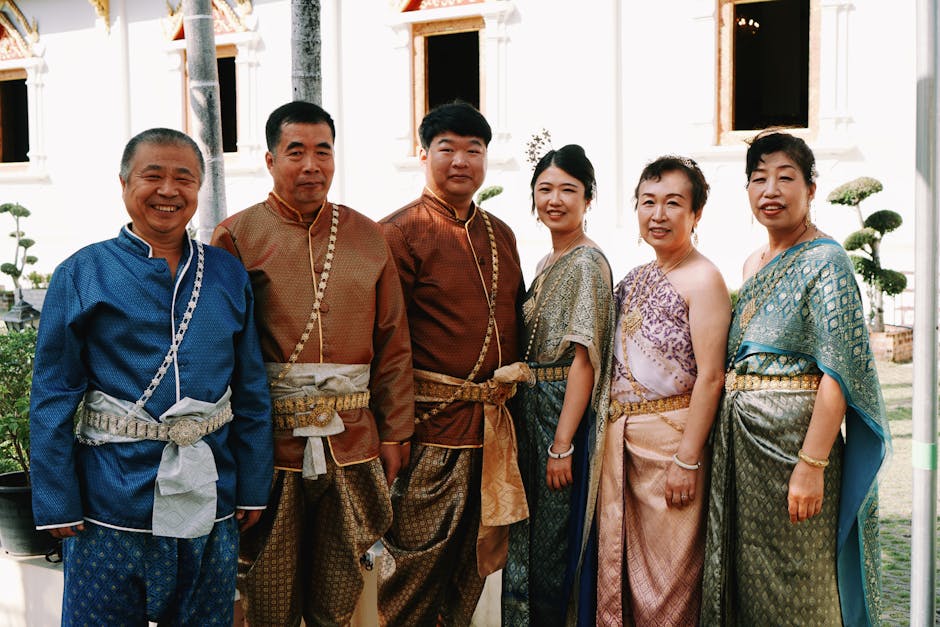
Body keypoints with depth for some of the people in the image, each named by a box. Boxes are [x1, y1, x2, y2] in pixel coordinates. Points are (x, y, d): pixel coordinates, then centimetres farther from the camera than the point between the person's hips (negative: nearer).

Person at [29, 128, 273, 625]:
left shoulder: (228, 276, 6)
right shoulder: (83, 274, -3)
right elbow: (53, 398, -4)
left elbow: (251, 393, 8)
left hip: (209, 499, 3)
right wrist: (56, 503, -8)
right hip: (111, 500, -2)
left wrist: (253, 489, 5)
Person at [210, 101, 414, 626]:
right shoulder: (237, 237, 1)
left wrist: (395, 432, 7)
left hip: (353, 444, 2)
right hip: (268, 444, -2)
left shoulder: (368, 237, 10)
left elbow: (393, 343, 10)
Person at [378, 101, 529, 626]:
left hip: (494, 424, 6)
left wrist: (514, 372, 5)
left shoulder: (501, 235, 13)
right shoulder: (400, 233, -7)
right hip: (432, 425, -6)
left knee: (474, 562, 15)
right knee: (417, 561, 1)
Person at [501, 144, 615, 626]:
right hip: (531, 411, 9)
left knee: (556, 545, 0)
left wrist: (562, 444, -21)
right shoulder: (548, 264, 13)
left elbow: (583, 360, -19)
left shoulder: (588, 263, -14)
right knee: (529, 536, 15)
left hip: (567, 412, -9)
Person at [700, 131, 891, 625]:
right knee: (743, 580, 13)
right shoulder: (754, 265, 14)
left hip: (795, 436, -7)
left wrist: (812, 465, -24)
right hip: (739, 439, 8)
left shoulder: (825, 261, -10)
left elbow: (837, 370, -17)